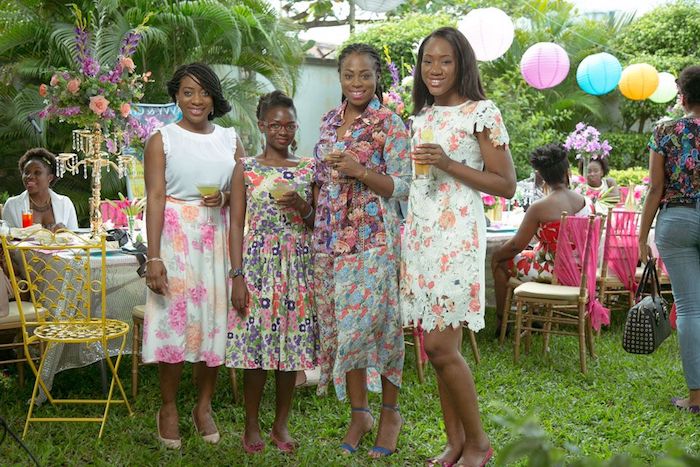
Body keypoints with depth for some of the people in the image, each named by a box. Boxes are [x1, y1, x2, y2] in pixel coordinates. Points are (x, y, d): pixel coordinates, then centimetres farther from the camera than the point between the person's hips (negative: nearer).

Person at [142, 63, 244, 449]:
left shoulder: (230, 139, 10)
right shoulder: (163, 139, 0)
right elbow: (155, 197, -7)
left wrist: (226, 198, -10)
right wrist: (154, 257, -14)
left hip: (219, 236, 3)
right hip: (176, 234, -3)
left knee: (215, 316, 4)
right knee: (173, 316, -2)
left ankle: (204, 405, 19)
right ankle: (168, 407, 14)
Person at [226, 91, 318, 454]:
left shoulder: (307, 169, 8)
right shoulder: (246, 169, 2)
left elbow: (318, 223, 12)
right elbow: (237, 224, 0)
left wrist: (301, 206, -10)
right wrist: (238, 276, -8)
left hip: (297, 266, 2)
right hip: (258, 264, -2)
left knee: (292, 343, 5)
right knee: (255, 343, -1)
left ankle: (281, 424, 19)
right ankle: (251, 426, 14)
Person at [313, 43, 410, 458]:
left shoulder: (389, 124, -6)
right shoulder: (330, 121, 12)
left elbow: (403, 187, -10)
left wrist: (360, 172, -20)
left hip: (373, 237, -6)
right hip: (332, 236, 6)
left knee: (375, 322, -3)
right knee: (341, 324, 7)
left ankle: (390, 412, 14)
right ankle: (359, 412, 20)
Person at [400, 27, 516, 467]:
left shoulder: (482, 113, -5)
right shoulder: (422, 115, 15)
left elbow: (506, 185, -8)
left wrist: (448, 164, -15)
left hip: (457, 235, -6)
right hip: (419, 233, 6)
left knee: (441, 347, -9)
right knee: (438, 347, 7)